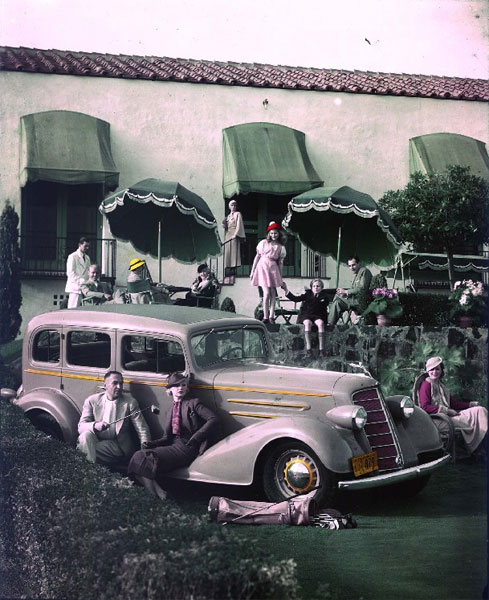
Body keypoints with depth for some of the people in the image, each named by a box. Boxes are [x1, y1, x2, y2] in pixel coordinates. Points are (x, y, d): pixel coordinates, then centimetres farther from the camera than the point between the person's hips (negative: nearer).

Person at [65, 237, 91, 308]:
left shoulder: (87, 258, 20)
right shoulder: (73, 256, -2)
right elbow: (70, 273, -10)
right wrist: (80, 281, -18)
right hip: (75, 287, -6)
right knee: (73, 309, -9)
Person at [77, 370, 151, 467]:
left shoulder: (130, 402, 0)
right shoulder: (92, 401, 2)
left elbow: (142, 429, -4)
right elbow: (81, 427, -6)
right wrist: (95, 425, -28)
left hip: (119, 446, -3)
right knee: (86, 435, -29)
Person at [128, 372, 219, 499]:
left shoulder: (194, 403, 5)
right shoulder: (169, 412, 24)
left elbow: (213, 420, -8)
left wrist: (196, 437, -16)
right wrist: (151, 444, 0)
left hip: (187, 447, -6)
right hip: (173, 445, 6)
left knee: (151, 458, -29)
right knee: (139, 456, -20)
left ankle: (160, 493, -23)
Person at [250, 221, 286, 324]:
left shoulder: (281, 247, 10)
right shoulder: (263, 243, 6)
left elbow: (280, 263, 11)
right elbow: (257, 257, 9)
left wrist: (280, 277, 8)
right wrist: (252, 271, 7)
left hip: (273, 269, 2)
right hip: (262, 267, -2)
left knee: (273, 294, 0)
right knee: (266, 293, -10)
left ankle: (271, 317, 4)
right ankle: (265, 317, -7)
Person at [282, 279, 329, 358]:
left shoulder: (324, 296, 9)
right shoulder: (307, 294, 8)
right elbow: (296, 299, -1)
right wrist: (286, 291, -7)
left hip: (318, 316, 0)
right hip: (306, 315, 0)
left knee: (320, 323, -34)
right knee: (307, 323, -35)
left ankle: (321, 350, -36)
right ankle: (308, 349, -40)